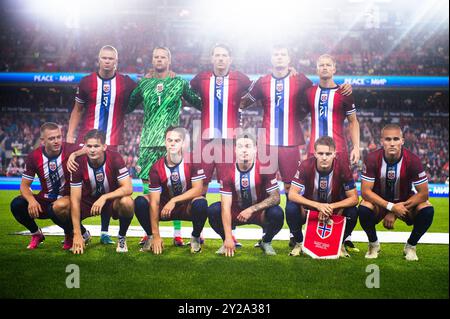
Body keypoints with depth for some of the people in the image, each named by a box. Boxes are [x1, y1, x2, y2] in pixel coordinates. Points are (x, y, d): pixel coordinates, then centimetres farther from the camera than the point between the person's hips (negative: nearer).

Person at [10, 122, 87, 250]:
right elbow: (24, 185, -4)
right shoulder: (34, 157, -7)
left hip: (67, 198, -4)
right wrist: (31, 200, -25)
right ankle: (36, 234, 11)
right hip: (46, 200, 4)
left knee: (58, 207, -38)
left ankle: (71, 234, -4)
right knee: (17, 204, -19)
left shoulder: (71, 150, -16)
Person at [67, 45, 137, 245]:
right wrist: (70, 135, 4)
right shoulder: (87, 82, 5)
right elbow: (77, 110, 11)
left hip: (112, 143, 0)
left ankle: (105, 231, 10)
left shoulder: (126, 83, 4)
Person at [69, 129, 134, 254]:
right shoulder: (79, 163, -21)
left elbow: (128, 188, -27)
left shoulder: (115, 158, -23)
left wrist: (104, 197, -40)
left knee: (127, 203, -35)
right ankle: (83, 234, 10)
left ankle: (121, 237, -4)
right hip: (88, 201, 2)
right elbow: (75, 199, -22)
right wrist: (77, 234, -26)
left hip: (112, 200, -2)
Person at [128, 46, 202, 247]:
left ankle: (177, 233, 2)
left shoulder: (179, 83, 7)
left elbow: (199, 103, 9)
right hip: (148, 142, 3)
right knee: (147, 185, 4)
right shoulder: (144, 84, 13)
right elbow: (128, 106, 20)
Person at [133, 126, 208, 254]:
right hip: (165, 207, 2)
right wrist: (156, 235, -20)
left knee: (201, 204, -34)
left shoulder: (192, 161, -15)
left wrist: (174, 200, -28)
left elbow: (198, 189, -18)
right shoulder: (157, 168, -13)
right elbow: (154, 202, -16)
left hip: (187, 207, -2)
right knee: (140, 202, -22)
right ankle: (150, 236, 3)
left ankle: (195, 238, -6)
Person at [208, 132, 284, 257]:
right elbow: (226, 206, -20)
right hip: (236, 212, 1)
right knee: (213, 210, -23)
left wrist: (252, 209, -31)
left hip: (259, 212, -1)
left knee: (277, 213, -31)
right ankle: (227, 242, 5)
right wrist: (228, 238, -27)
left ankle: (266, 242, 1)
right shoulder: (228, 171, -16)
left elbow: (275, 197, -19)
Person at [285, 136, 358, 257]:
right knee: (291, 208, -29)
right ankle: (299, 242, 0)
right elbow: (292, 194, -25)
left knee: (353, 212, -27)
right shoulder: (306, 166, -22)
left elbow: (354, 198, -17)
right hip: (308, 208, -1)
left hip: (334, 210, 1)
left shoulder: (342, 168, -20)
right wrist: (318, 205, -37)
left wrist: (331, 207, -33)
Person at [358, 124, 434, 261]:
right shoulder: (372, 159, -22)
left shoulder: (412, 160, -22)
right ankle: (373, 244, -1)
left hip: (405, 202, 1)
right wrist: (390, 207, -33)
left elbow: (423, 193, -19)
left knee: (427, 211, -27)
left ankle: (411, 246, 1)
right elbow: (365, 191, -22)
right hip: (380, 203, -1)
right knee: (363, 210, -32)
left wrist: (394, 213, -23)